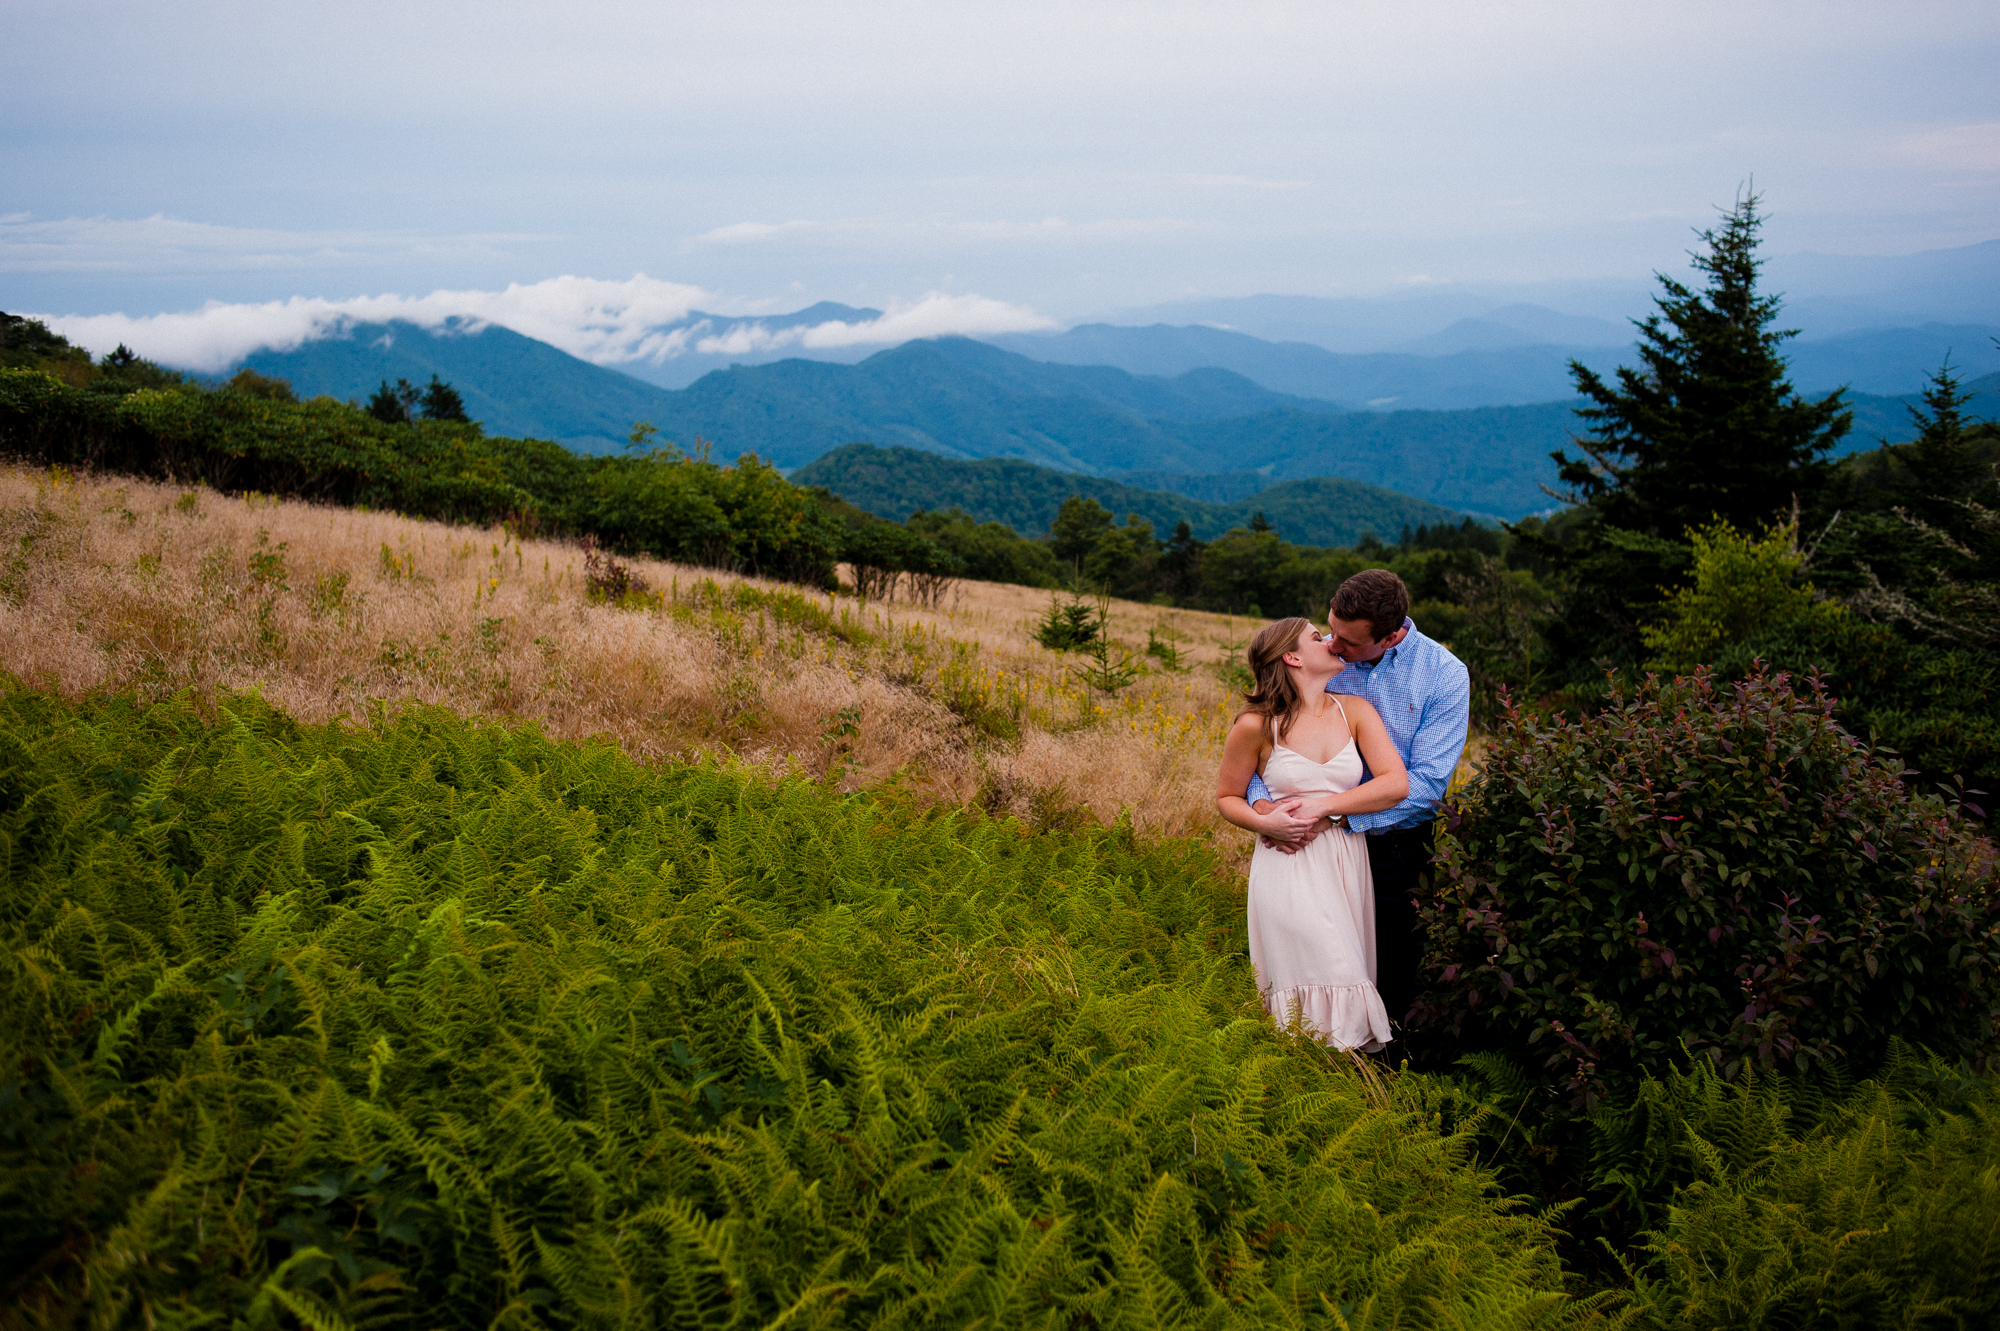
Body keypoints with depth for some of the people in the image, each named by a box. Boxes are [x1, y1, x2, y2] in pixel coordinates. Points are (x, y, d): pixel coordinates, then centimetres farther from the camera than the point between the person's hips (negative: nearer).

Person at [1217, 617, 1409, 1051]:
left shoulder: (1355, 711, 6)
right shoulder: (1256, 726, -3)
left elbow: (1396, 784, -5)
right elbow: (1227, 797, 9)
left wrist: (1321, 807, -13)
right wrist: (1264, 822, -13)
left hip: (1346, 864, 4)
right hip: (1288, 870, -3)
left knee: (1348, 981, 4)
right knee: (1318, 982, -11)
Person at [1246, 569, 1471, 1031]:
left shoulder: (1445, 674, -11)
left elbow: (1426, 783, -17)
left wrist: (1331, 815, -24)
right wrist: (1261, 805, -21)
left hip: (1399, 850, -2)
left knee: (1395, 983, 9)